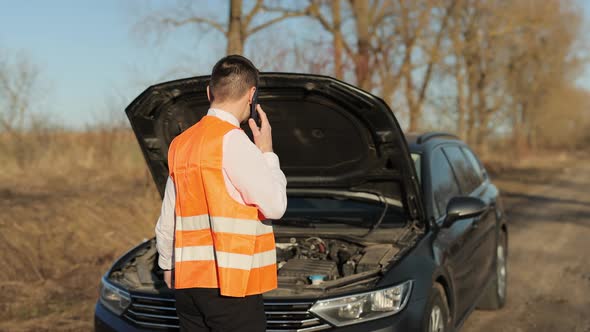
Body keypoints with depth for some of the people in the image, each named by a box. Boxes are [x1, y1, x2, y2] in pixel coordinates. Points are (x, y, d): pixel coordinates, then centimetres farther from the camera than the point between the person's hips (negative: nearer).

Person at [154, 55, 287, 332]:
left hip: (187, 280, 8)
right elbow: (275, 206, -10)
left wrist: (167, 265, 31)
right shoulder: (233, 140, -12)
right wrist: (267, 152, 2)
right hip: (229, 282, -8)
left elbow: (167, 219, 18)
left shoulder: (181, 143, 12)